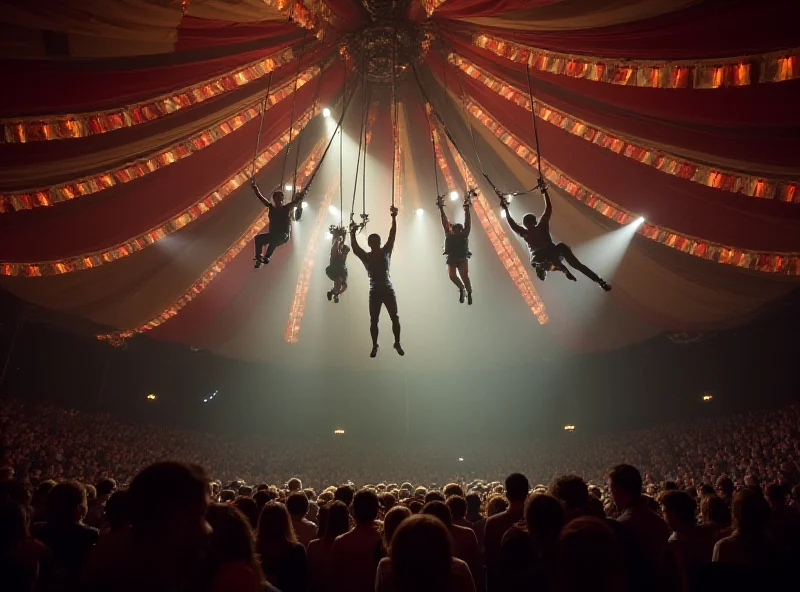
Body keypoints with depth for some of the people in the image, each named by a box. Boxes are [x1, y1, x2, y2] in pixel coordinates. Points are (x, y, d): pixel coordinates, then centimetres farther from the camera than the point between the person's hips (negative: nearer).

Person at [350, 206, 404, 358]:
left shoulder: (386, 252, 4)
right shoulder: (366, 256, 3)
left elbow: (392, 235, -2)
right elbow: (354, 248, -12)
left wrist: (394, 218, -7)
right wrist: (352, 233, -19)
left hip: (388, 290, 0)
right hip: (375, 292, 0)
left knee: (395, 318, 2)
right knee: (373, 320, 5)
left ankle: (397, 343, 16)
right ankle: (374, 346, 19)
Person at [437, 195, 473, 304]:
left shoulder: (464, 235, 4)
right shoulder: (449, 234, 7)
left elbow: (467, 221, 0)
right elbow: (444, 221, 8)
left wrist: (466, 208, -5)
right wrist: (441, 208, 8)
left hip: (462, 259, -1)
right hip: (451, 259, 1)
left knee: (465, 276, -14)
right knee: (452, 276, -18)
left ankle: (469, 293, 9)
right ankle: (461, 288, 12)